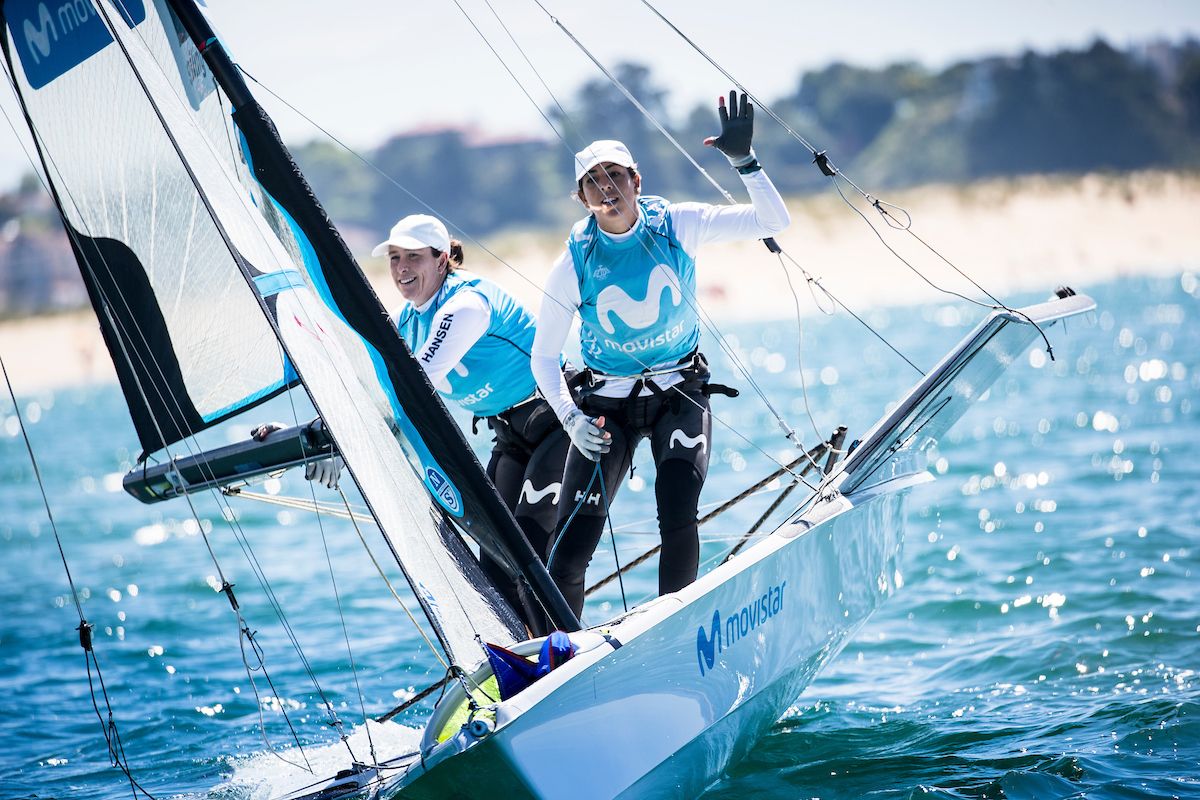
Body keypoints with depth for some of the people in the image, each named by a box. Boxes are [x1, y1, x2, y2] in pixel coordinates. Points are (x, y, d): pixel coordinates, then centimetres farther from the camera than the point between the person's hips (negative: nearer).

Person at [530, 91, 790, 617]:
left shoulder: (678, 225, -10)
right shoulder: (574, 263, -12)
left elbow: (773, 222, -13)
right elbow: (543, 356, -3)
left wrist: (743, 161, -27)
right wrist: (569, 417, -19)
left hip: (679, 395, 0)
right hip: (606, 405, 0)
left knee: (678, 520, -22)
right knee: (570, 549, -8)